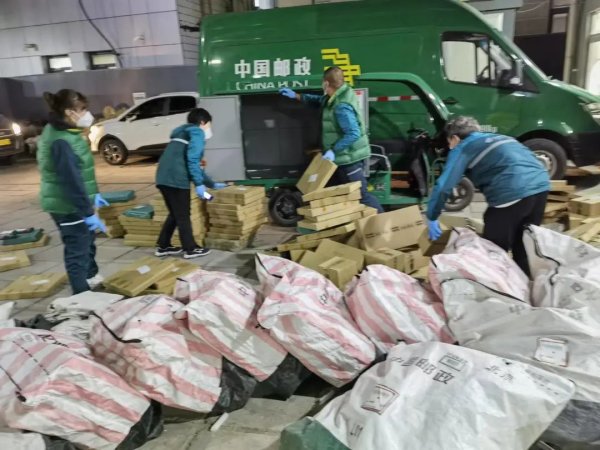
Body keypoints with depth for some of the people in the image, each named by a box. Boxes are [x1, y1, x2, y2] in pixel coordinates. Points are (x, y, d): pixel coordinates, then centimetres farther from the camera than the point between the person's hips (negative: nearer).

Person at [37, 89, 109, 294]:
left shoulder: (65, 133, 8)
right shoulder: (60, 141, -25)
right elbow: (71, 181, -28)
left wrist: (93, 195, 21)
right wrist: (88, 213, -27)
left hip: (73, 204, 11)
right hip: (69, 207, -11)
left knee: (88, 240, 27)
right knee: (77, 252, 1)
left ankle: (91, 277, 49)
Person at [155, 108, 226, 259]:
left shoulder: (184, 134, 31)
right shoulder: (197, 132, 2)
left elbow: (191, 162, 36)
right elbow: (192, 159, -14)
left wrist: (212, 184, 39)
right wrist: (199, 184, -16)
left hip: (163, 178, 9)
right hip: (176, 178, -9)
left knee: (175, 214, 20)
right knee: (183, 216, 2)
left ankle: (163, 246, 27)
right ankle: (191, 249, 12)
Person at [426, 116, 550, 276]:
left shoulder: (462, 148, 9)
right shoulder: (498, 138, 30)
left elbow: (444, 186, -1)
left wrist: (431, 218, 10)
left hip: (513, 193, -8)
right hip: (541, 185, 8)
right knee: (523, 250, 21)